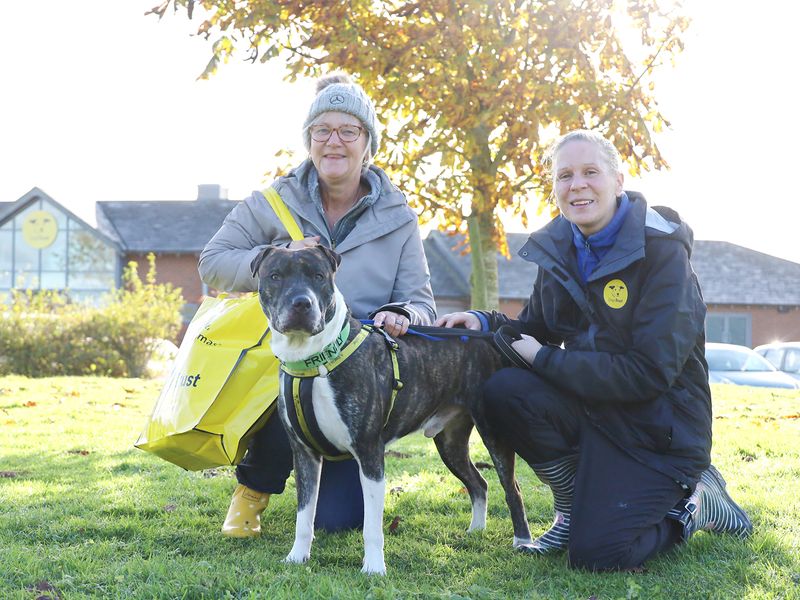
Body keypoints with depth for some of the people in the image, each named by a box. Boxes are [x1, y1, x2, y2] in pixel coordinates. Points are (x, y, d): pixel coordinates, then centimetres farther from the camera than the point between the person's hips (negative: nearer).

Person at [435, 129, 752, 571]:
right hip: (592, 410, 6)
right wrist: (486, 324, -8)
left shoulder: (661, 249, -17)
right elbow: (536, 329, 14)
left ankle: (693, 503, 10)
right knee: (503, 391, -22)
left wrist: (545, 359, -19)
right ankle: (573, 506, 2)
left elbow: (651, 372, -23)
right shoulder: (559, 248, 3)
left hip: (658, 426, -6)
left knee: (594, 553, -20)